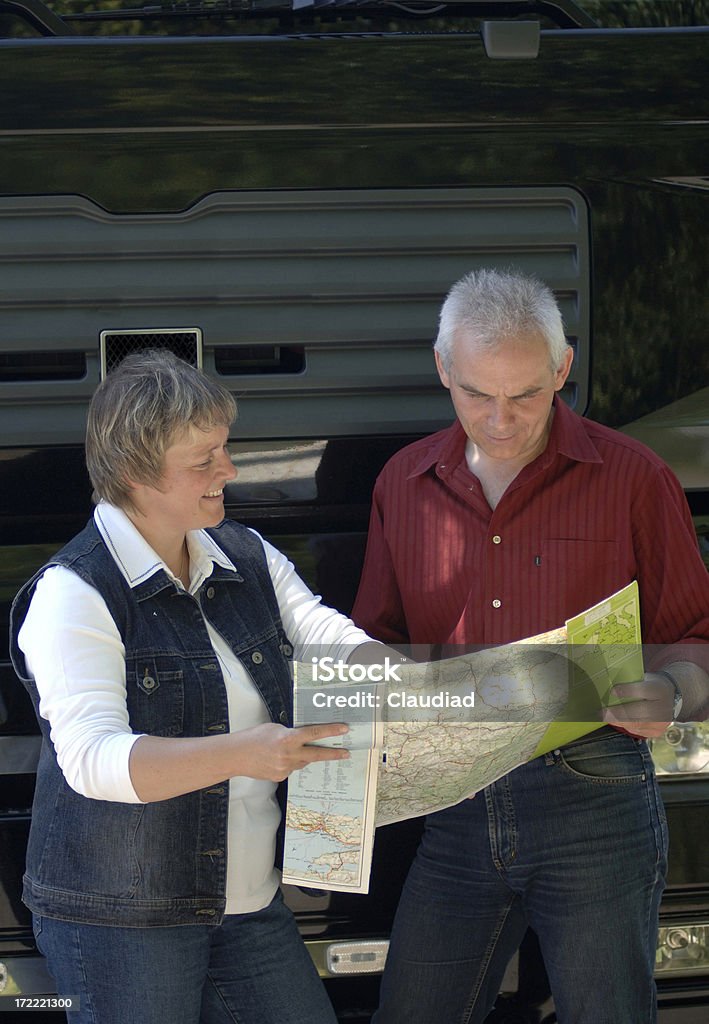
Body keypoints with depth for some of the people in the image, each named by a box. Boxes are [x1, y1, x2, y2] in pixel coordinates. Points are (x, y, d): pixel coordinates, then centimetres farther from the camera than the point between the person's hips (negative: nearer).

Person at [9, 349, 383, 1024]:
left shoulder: (249, 558, 8)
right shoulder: (73, 594, -14)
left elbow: (338, 646, 3)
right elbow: (91, 758, -25)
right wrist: (239, 754, -39)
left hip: (251, 905, 6)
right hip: (119, 920, -6)